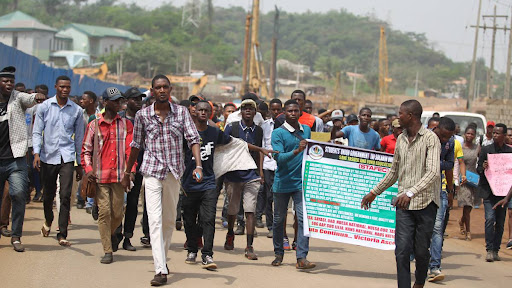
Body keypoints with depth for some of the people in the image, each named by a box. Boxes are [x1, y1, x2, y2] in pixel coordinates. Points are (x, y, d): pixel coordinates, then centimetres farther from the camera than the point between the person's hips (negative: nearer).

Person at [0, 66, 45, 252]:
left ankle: (16, 236, -4)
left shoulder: (18, 98, 2)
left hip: (16, 160, -2)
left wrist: (37, 97, -44)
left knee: (19, 194, -15)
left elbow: (28, 99, -21)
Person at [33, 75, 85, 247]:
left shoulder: (77, 110, 6)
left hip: (67, 157, 0)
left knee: (65, 195, -11)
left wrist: (80, 164, 13)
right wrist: (36, 153, -12)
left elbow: (79, 138, 12)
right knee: (48, 194, 12)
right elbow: (37, 132, 3)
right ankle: (48, 221, 42)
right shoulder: (45, 107, 3)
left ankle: (62, 234, -9)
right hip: (48, 156, 0)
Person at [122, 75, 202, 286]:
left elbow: (193, 139, -4)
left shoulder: (181, 112, 2)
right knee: (155, 219, -12)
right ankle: (160, 270, -17)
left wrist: (198, 165, -19)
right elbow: (136, 145, 11)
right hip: (152, 171, -2)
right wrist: (127, 173, 15)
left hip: (174, 172, 2)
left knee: (169, 220, 12)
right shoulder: (142, 115, 2)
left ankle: (163, 257, 33)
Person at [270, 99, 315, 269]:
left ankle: (301, 258, -12)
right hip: (282, 183, -2)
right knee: (279, 219, 9)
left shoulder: (306, 130, 8)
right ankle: (279, 254, 26)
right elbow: (279, 157, -19)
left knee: (304, 219, -10)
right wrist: (296, 151, -33)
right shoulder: (278, 133, -7)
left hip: (302, 183, 2)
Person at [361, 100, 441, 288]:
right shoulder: (401, 140, 13)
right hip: (404, 204, 5)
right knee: (402, 250, -6)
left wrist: (411, 193, -31)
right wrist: (374, 192, 26)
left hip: (426, 203, -5)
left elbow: (433, 172, -20)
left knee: (421, 250, 5)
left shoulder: (430, 138, -8)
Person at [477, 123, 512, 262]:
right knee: (490, 219, -13)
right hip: (489, 191, -2)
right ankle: (489, 250, -9)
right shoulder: (486, 149, 5)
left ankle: (495, 250, 14)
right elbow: (478, 169, 7)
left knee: (500, 222, 5)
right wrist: (483, 167, -16)